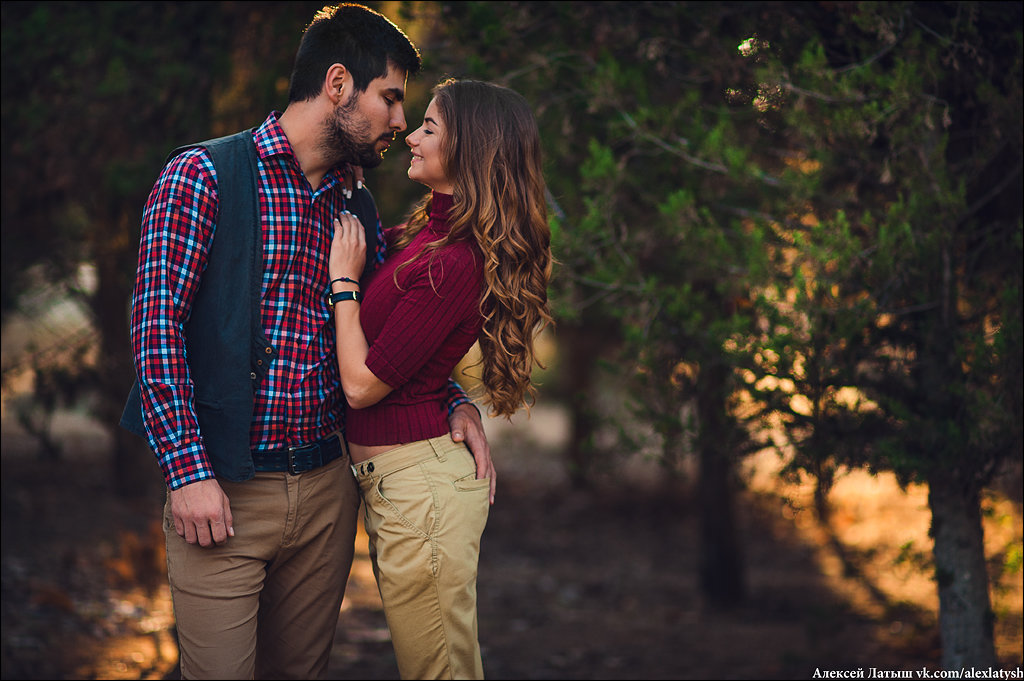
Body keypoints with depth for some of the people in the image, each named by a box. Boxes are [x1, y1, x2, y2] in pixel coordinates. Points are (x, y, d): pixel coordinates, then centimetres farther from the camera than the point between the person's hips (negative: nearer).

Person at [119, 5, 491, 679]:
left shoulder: (359, 208, 14)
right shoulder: (204, 176, -5)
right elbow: (157, 319, -11)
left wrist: (456, 400, 2)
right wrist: (189, 470, -18)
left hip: (328, 489, 6)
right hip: (222, 490, -6)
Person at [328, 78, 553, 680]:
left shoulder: (452, 263, -22)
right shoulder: (420, 232, 6)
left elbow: (362, 383, -17)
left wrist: (344, 279, -9)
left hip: (420, 483, -10)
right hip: (389, 479, 10)